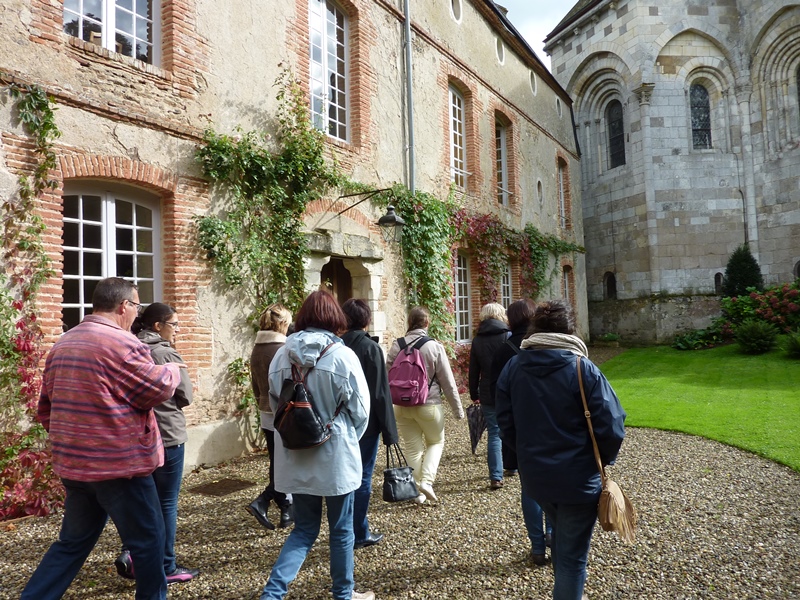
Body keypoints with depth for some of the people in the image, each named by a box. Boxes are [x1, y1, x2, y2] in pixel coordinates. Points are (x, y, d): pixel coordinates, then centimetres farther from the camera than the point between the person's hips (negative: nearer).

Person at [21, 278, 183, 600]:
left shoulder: (62, 344, 10)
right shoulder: (121, 343, -19)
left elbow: (46, 406, 17)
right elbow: (158, 389, -15)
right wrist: (173, 369, 5)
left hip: (73, 464, 8)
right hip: (119, 464, -8)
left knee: (73, 542, 21)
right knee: (147, 539, 8)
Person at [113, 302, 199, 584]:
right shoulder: (168, 354, -16)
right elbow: (186, 397, -10)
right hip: (167, 436, -6)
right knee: (166, 504, 5)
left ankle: (130, 553, 10)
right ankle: (166, 569, 14)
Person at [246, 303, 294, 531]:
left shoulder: (257, 349, 5)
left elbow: (256, 384, 12)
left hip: (266, 413, 8)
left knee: (278, 463, 13)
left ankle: (287, 511, 19)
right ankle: (261, 502, 1)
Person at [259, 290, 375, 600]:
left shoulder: (281, 355, -3)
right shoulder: (342, 355, -15)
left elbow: (275, 404, 7)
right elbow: (359, 409, -8)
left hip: (295, 456, 4)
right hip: (335, 456, -4)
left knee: (303, 529, 18)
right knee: (341, 530, 15)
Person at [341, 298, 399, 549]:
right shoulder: (370, 348, -13)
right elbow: (380, 392, -14)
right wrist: (388, 429, -8)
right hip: (366, 422, -5)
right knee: (362, 477, 6)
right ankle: (360, 534, 16)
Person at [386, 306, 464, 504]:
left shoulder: (396, 346, -3)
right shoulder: (434, 347, -11)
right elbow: (447, 381, -7)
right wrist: (457, 408, 3)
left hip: (402, 407, 3)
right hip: (429, 406, -2)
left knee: (413, 449, 14)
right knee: (436, 442, 20)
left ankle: (417, 491, 22)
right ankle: (427, 480, 4)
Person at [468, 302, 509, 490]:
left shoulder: (477, 340, 3)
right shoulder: (508, 336, -6)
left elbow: (473, 371, 6)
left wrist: (474, 395, 14)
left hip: (488, 395, 1)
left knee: (494, 434, 4)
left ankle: (496, 477, 1)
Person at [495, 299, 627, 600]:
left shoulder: (512, 368, -5)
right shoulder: (584, 369, -17)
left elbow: (506, 425, 1)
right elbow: (611, 428, -17)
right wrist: (602, 461, 3)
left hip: (534, 476, 5)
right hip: (579, 479, -5)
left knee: (561, 534, 31)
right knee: (572, 555, 13)